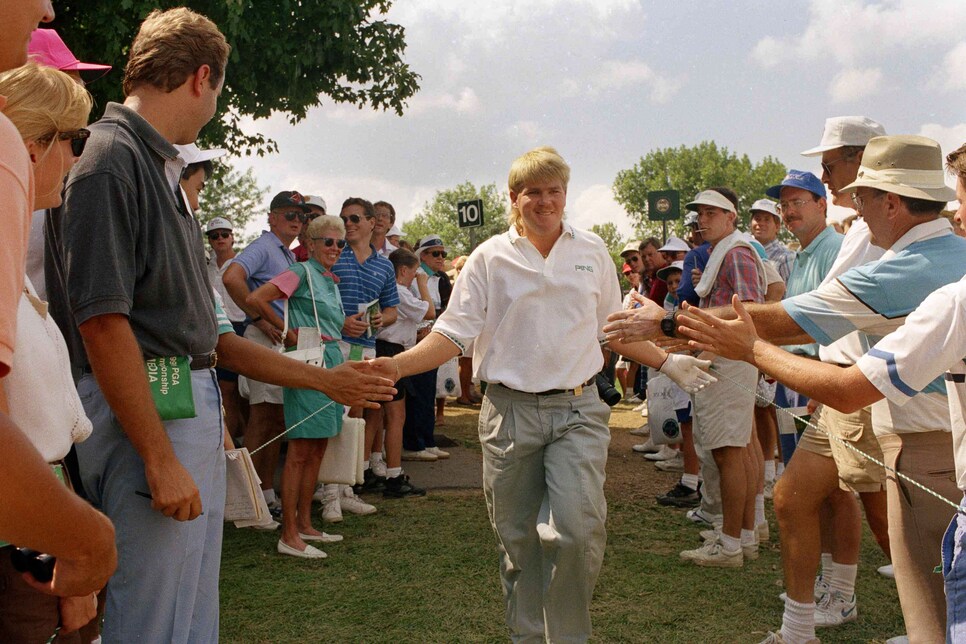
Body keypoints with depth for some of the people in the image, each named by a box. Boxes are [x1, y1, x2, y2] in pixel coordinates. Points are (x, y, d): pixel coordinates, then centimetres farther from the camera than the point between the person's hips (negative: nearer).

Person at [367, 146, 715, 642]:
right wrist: (397, 366, -18)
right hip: (510, 410, 0)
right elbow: (454, 332, -3)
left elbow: (613, 328, 18)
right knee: (517, 539, 9)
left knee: (578, 529, -13)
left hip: (577, 410, 1)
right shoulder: (490, 257, 2)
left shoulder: (592, 251, 9)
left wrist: (667, 364, 15)